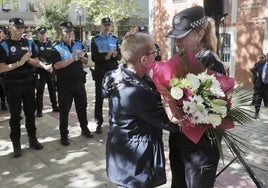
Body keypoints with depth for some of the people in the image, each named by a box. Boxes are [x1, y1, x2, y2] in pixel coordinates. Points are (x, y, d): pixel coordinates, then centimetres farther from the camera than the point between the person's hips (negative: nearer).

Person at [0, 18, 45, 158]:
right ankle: (16, 144, 14)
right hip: (13, 85, -3)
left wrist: (29, 59, -14)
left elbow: (37, 63, 6)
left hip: (29, 83, 3)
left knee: (30, 113, 12)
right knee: (15, 115, 5)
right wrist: (19, 63, -22)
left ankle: (32, 139, 25)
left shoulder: (29, 44, 6)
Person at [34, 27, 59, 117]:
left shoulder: (50, 44, 11)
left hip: (51, 70, 4)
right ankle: (39, 110, 6)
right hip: (40, 71, -4)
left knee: (52, 89, 12)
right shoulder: (36, 44, -3)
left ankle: (55, 106, 25)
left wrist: (51, 65, -2)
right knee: (40, 91, -2)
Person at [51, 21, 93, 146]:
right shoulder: (56, 48, -8)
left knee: (82, 106, 15)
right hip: (64, 84, -4)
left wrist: (82, 57, -12)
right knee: (64, 110, 5)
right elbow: (56, 66, -21)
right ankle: (64, 135, 17)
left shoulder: (79, 45, 6)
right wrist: (72, 59, -26)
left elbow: (86, 61, 10)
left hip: (79, 82, 4)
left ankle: (84, 129, 32)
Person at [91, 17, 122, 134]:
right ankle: (99, 123, 12)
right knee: (99, 98, 3)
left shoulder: (115, 39, 8)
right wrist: (106, 57, -22)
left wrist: (115, 55, -19)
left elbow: (120, 56, 3)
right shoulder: (95, 40, 1)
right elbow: (94, 58, -7)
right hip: (100, 73, -2)